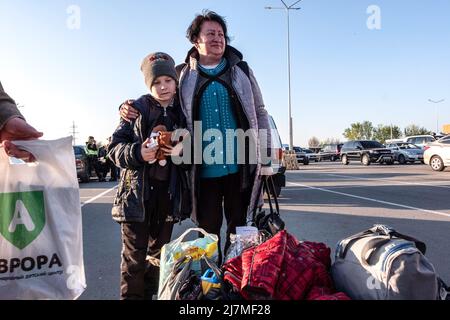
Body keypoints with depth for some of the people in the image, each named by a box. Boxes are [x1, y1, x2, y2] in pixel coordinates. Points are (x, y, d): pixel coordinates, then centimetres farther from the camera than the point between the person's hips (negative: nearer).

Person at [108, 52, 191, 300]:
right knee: (134, 256, 2)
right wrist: (137, 153, -19)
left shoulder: (183, 113, 7)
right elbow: (115, 147, 0)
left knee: (159, 253, 15)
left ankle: (150, 294, 32)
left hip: (170, 192, 3)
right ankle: (131, 295, 19)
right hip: (138, 191, -3)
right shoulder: (137, 109, 1)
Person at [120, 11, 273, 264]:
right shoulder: (183, 75, 7)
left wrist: (266, 158, 4)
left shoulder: (241, 71, 8)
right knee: (208, 230, 9)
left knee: (238, 227, 13)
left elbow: (260, 113, 9)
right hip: (204, 170, 0)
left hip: (241, 166, 1)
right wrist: (129, 106, -6)